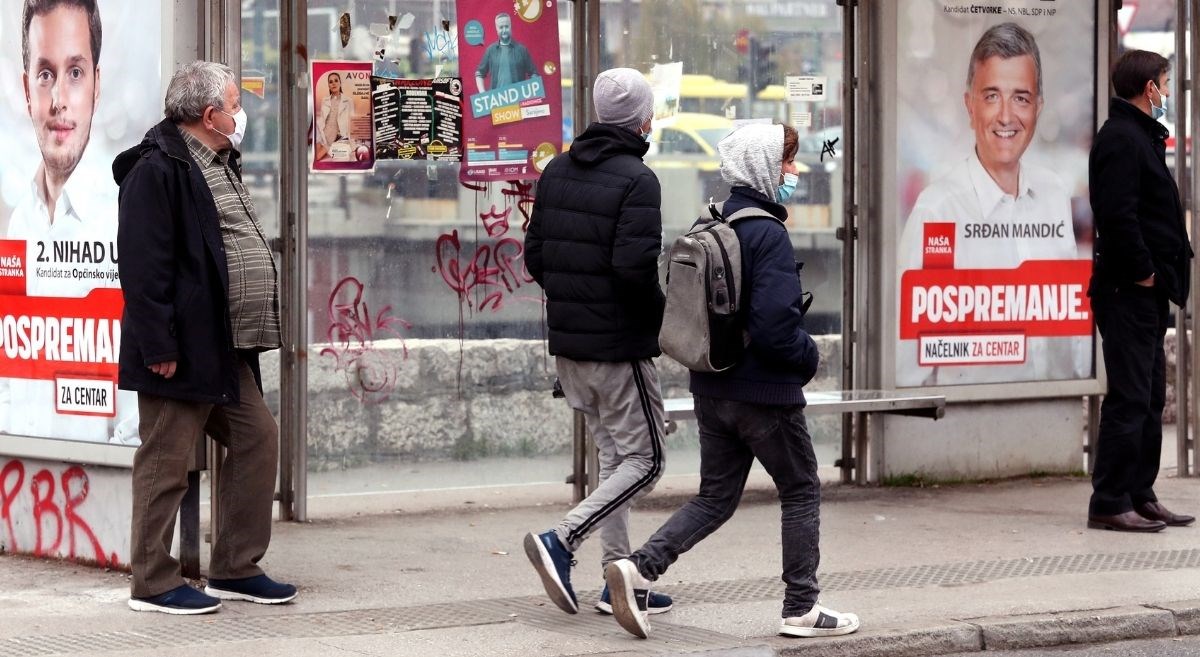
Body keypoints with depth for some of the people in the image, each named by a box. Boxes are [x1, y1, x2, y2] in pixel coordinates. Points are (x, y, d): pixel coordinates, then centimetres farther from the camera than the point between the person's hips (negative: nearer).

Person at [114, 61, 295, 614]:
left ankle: (235, 569, 19)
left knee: (257, 438, 10)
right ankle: (154, 584, 5)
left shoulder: (220, 166, 17)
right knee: (166, 463, -3)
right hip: (182, 352, -10)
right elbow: (143, 266, -19)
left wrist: (257, 329, 20)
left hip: (227, 349, 10)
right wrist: (160, 347, -22)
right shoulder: (156, 170, -14)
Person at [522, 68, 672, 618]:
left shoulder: (556, 172, 8)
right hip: (620, 346, -8)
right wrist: (662, 310, -6)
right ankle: (562, 540, -15)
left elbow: (534, 255, 10)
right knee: (643, 461, 0)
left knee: (614, 456, 16)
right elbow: (635, 264, -24)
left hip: (567, 343, 8)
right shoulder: (636, 180, -16)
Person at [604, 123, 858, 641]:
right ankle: (802, 609, 14)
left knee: (715, 498, 14)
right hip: (764, 393, -8)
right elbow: (775, 325, -24)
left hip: (712, 390, 8)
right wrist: (809, 357, -6)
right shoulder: (768, 234, -18)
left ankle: (639, 569, -5)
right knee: (802, 492, 9)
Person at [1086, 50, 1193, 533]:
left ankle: (1140, 496, 19)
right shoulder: (1121, 139, -14)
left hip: (1147, 292, 11)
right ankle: (1110, 504, -7)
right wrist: (1142, 272, -18)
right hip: (1128, 291, -11)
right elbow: (1118, 216, -23)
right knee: (1129, 398, -9)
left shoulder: (1140, 136, 19)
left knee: (1150, 397, 14)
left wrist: (1170, 263, 10)